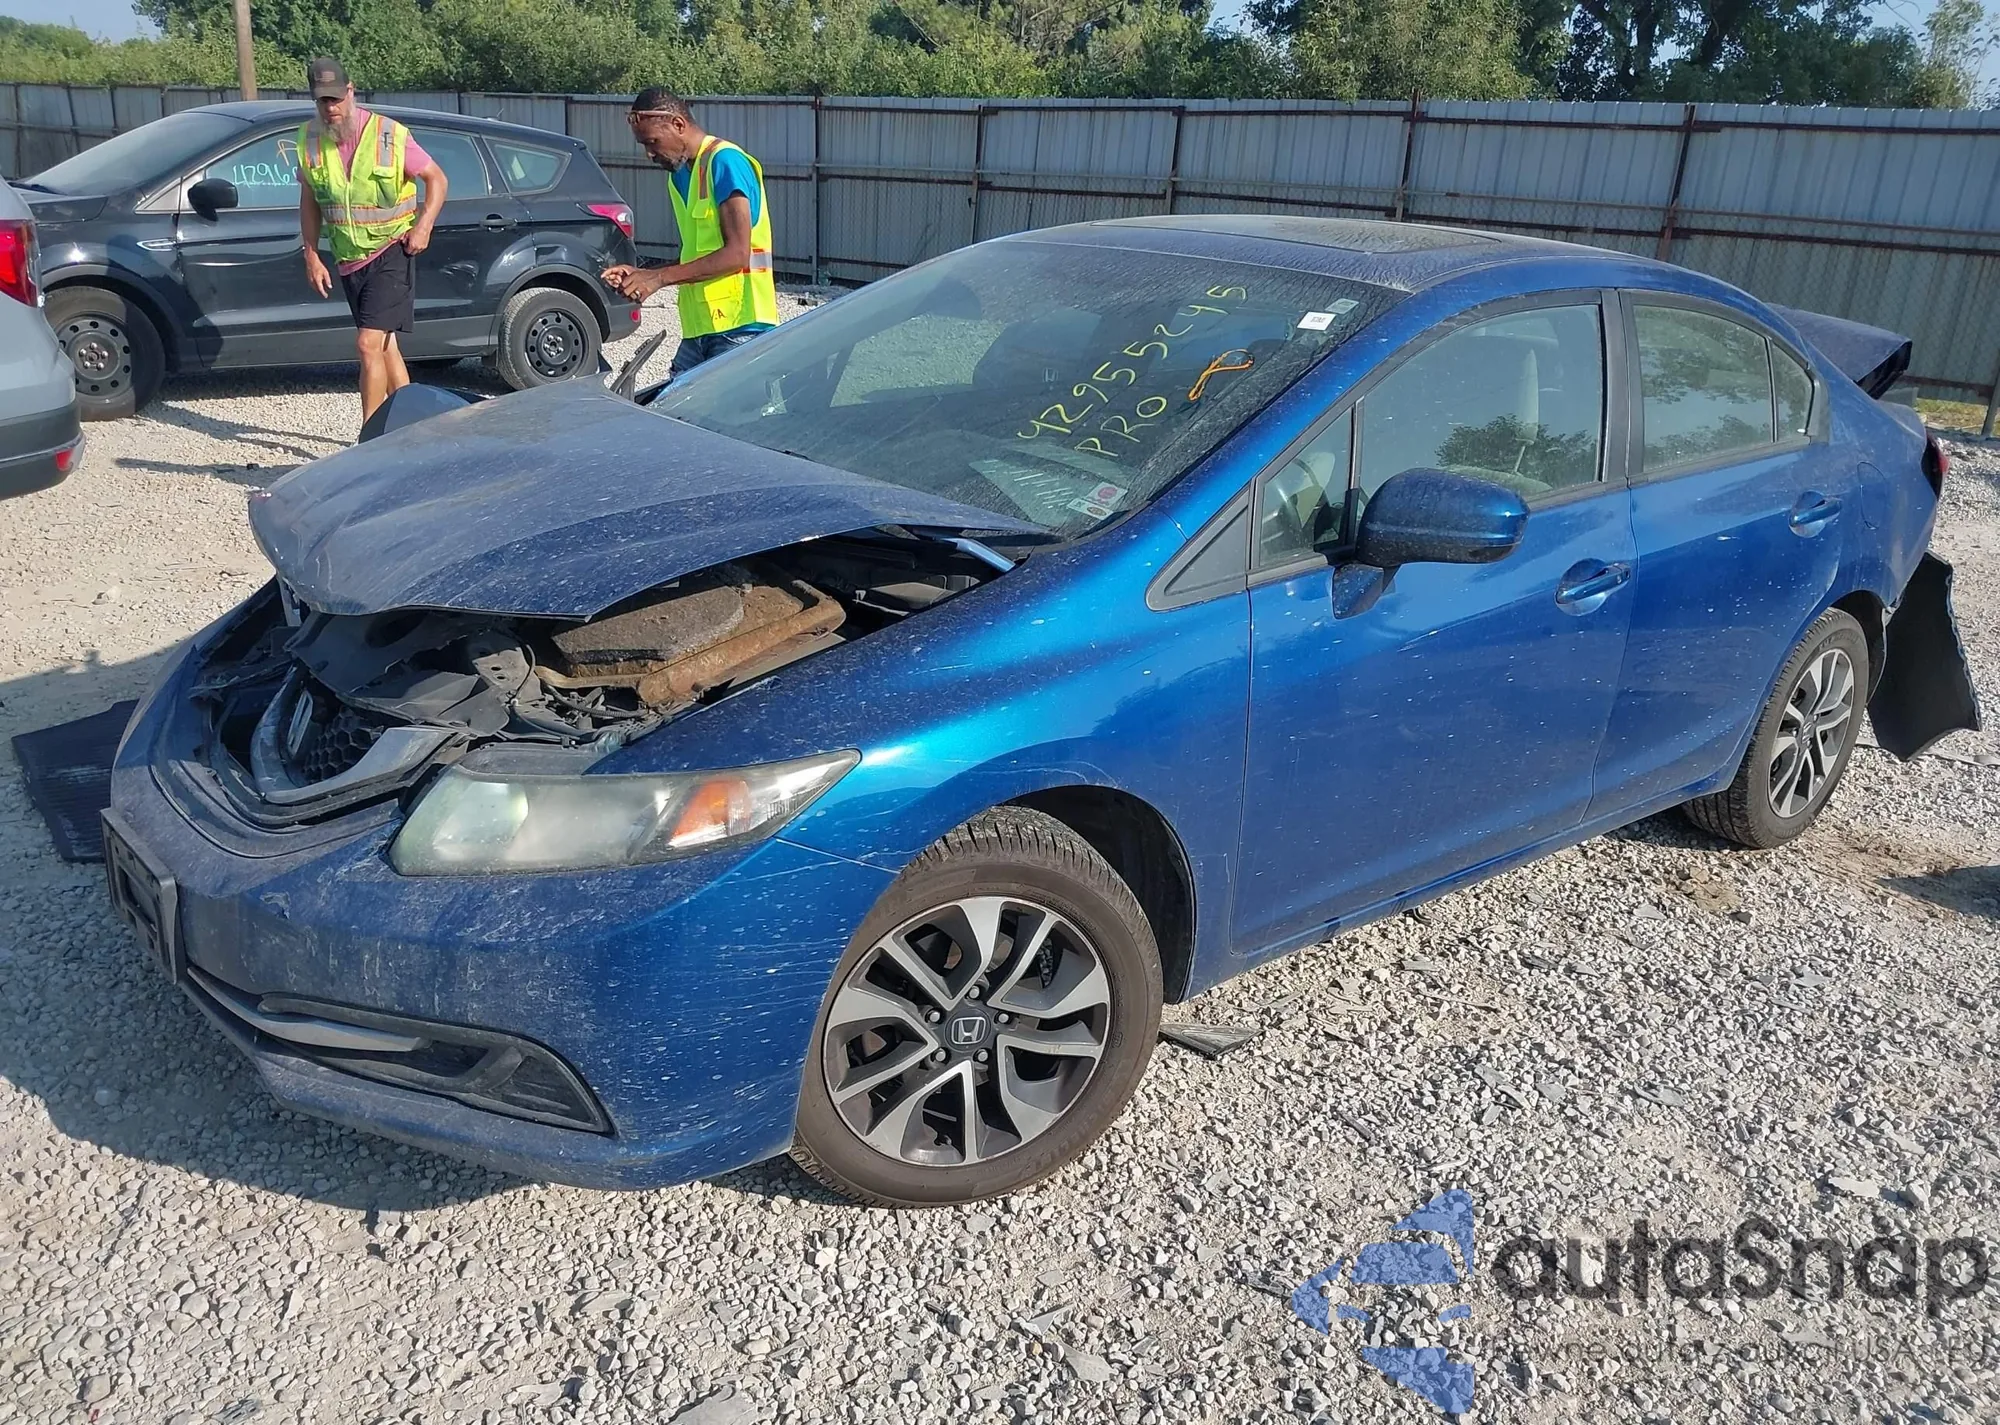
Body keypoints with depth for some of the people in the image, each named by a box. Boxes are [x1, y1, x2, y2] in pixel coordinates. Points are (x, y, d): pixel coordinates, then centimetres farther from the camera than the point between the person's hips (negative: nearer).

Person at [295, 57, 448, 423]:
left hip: (391, 252, -6)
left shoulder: (390, 134, -12)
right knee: (384, 344, 13)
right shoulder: (310, 139, 2)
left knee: (368, 344, -16)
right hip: (349, 260, 6)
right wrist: (311, 256, 6)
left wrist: (423, 226, -14)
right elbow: (309, 201, 11)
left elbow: (436, 178, -3)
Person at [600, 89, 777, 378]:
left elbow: (737, 254, -17)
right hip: (698, 331, 8)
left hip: (739, 328, -8)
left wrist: (660, 277, -16)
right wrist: (642, 275, 7)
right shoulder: (679, 174, 19)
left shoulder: (725, 162, -8)